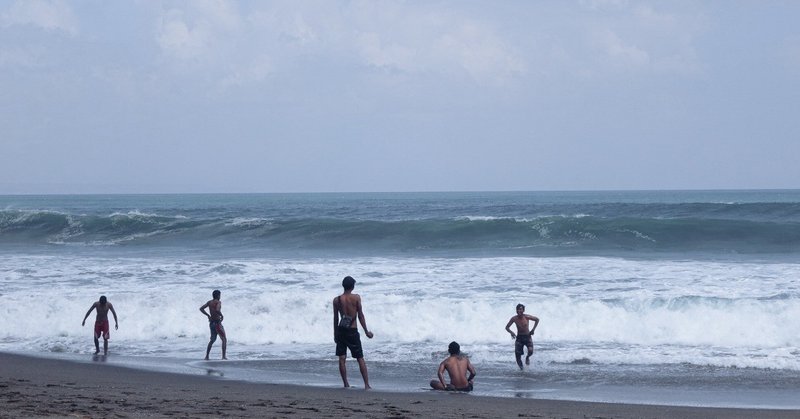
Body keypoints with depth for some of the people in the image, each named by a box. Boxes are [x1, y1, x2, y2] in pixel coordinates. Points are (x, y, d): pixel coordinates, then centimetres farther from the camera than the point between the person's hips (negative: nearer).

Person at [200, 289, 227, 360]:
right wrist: (221, 315, -13)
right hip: (217, 323, -7)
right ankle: (224, 356, -6)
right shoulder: (218, 302, -12)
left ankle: (207, 356, 14)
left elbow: (201, 308, 6)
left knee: (212, 340, 20)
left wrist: (208, 315, 10)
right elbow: (217, 310, -30)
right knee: (224, 339, 3)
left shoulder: (209, 302, 8)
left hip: (211, 323, 7)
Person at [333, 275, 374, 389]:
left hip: (341, 330, 2)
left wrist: (335, 334, 14)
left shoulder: (337, 300, -2)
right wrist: (366, 331, 1)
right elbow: (360, 315, -6)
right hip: (353, 331, -2)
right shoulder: (356, 298, -8)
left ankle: (346, 384, 6)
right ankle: (367, 384, 1)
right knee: (360, 359, 4)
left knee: (342, 359, 8)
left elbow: (335, 318, 3)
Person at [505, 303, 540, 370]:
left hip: (527, 337, -1)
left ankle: (527, 357, 14)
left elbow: (537, 319, 2)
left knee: (530, 351, -23)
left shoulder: (527, 317, -12)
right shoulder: (514, 318, -8)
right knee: (517, 353, -7)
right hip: (519, 337, 1)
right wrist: (511, 332, -20)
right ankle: (521, 367, 13)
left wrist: (533, 329, -6)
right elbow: (507, 327, 0)